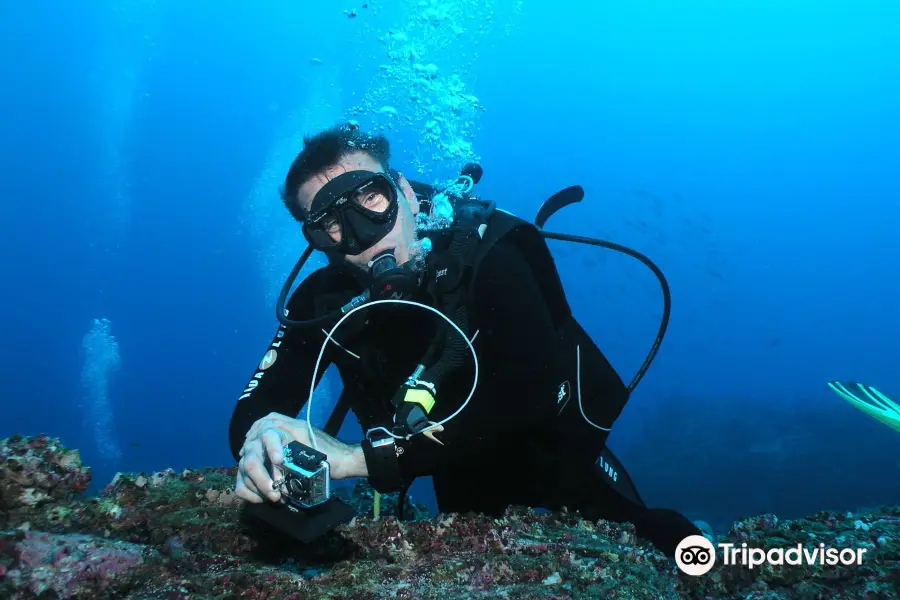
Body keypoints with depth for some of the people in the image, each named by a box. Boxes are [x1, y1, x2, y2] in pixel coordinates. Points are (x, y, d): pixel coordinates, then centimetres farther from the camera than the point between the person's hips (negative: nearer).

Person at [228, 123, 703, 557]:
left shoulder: (484, 255, -24)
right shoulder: (322, 302, -12)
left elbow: (530, 394, -36)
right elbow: (253, 409, -14)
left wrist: (366, 458, -41)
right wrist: (261, 442, -40)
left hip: (562, 470, -4)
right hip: (469, 502, 5)